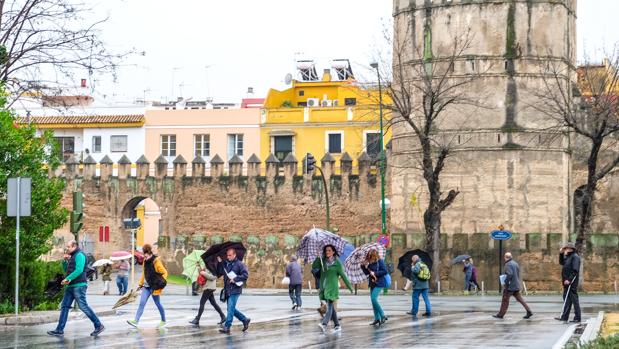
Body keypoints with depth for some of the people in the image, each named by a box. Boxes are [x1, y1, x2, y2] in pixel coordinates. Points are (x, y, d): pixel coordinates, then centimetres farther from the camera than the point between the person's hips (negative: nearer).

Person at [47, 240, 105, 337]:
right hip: (70, 286, 10)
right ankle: (59, 330, 5)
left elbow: (79, 270, -21)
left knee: (83, 306, -10)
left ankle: (98, 326, -2)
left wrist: (67, 278, -18)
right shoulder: (72, 256, 20)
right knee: (64, 306, 5)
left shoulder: (79, 255, -10)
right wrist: (65, 260, 8)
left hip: (78, 285, -10)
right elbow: (67, 269, 25)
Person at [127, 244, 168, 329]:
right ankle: (136, 321, -10)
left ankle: (163, 321, 23)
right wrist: (140, 284, 18)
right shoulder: (145, 261, 7)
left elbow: (164, 273, -8)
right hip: (147, 286, 6)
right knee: (142, 303, -4)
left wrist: (161, 283, -13)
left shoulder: (156, 262, -13)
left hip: (154, 287, -6)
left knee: (158, 304, 6)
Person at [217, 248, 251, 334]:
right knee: (231, 309, 13)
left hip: (235, 290, -7)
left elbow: (246, 275, -11)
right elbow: (219, 272, 8)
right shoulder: (225, 264, 12)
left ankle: (227, 327, -12)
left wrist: (235, 279, -18)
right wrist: (219, 263, -4)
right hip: (227, 290, 7)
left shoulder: (239, 264, -6)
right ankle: (245, 320, 29)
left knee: (230, 308, -12)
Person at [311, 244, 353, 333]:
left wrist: (349, 286, 1)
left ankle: (324, 324, -27)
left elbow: (343, 275, -1)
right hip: (324, 286, 5)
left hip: (332, 287, -5)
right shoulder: (323, 261, 10)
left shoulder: (337, 263, -2)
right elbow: (314, 266, -2)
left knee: (329, 306, -15)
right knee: (331, 307, 10)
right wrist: (318, 258, -14)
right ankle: (337, 325, 18)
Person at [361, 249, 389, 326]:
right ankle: (377, 318, 14)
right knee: (373, 300, 7)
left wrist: (375, 273, -17)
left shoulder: (380, 261, -9)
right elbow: (366, 272, 14)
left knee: (374, 298, -19)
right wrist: (364, 267, -3)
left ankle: (383, 315, -9)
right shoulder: (370, 263, 11)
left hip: (379, 283, -8)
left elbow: (384, 271, -15)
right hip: (372, 283, 8)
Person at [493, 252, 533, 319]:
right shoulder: (515, 263, 15)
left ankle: (500, 314, 6)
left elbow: (509, 274, -25)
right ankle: (529, 311, 3)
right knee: (519, 299, 10)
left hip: (510, 286, -8)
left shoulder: (508, 264, -14)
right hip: (517, 285, 8)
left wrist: (506, 283, -18)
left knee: (505, 300, 0)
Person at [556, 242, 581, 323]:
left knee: (573, 298, -6)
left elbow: (575, 270, -20)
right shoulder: (568, 257, 16)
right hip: (567, 281, 10)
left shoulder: (575, 257, -12)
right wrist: (561, 254, 14)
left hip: (571, 282, -10)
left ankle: (577, 318, -3)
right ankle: (564, 317, 12)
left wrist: (569, 279, -25)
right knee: (566, 299, 10)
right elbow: (561, 262, 28)